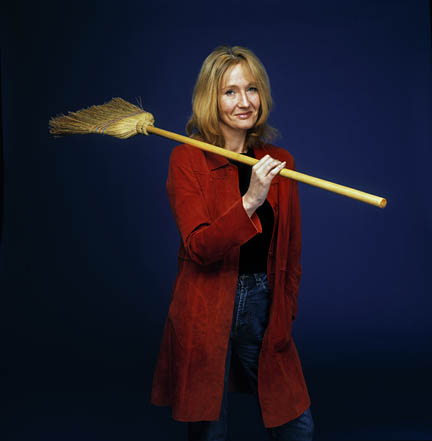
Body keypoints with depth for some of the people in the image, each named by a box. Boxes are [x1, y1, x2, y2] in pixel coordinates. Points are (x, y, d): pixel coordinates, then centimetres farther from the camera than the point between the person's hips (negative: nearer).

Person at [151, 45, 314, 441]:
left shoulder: (279, 162, 6)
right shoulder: (187, 160, -5)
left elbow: (290, 251, 13)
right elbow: (197, 247, -16)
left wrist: (285, 313, 9)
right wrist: (249, 201, -27)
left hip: (264, 309, 4)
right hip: (205, 314, -3)